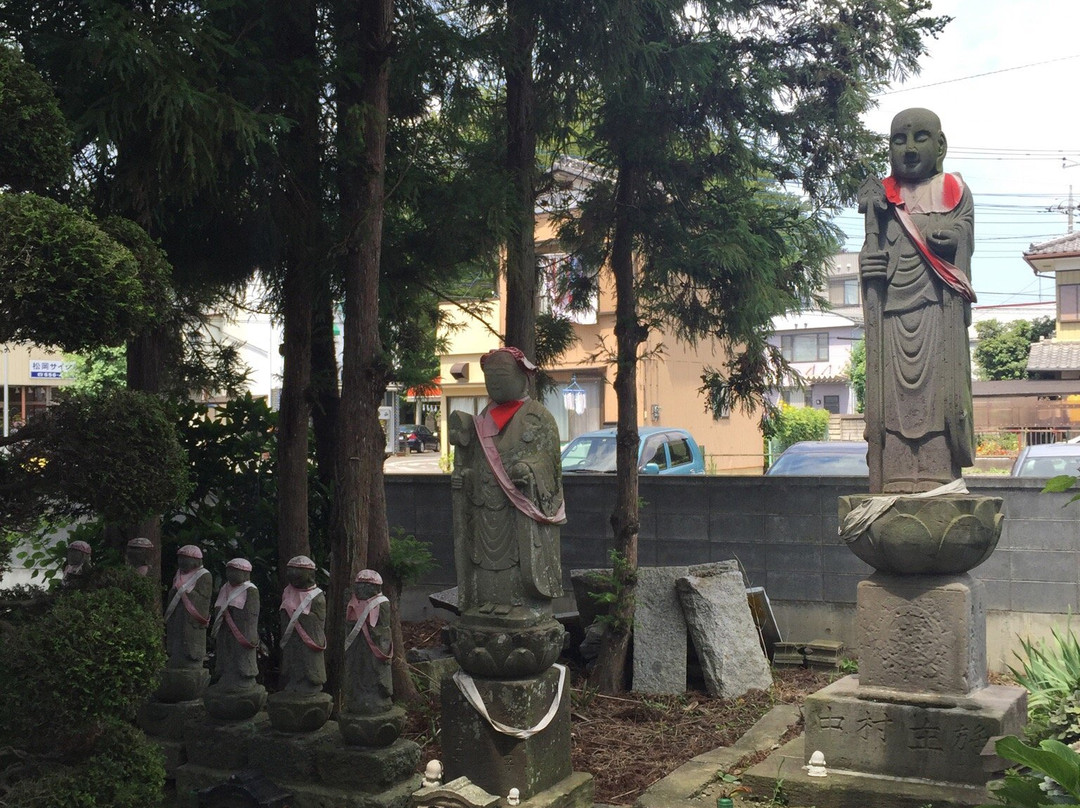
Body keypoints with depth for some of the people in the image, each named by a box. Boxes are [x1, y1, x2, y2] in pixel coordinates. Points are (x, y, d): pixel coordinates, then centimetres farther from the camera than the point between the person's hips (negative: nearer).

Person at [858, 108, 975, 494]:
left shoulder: (953, 190, 11)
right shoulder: (880, 194, 17)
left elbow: (955, 238, -6)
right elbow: (870, 254, 12)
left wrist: (896, 208, -2)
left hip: (937, 307, -2)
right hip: (891, 307, 2)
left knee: (937, 386, -8)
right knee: (892, 389, -5)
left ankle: (938, 474, -9)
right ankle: (896, 475, -5)